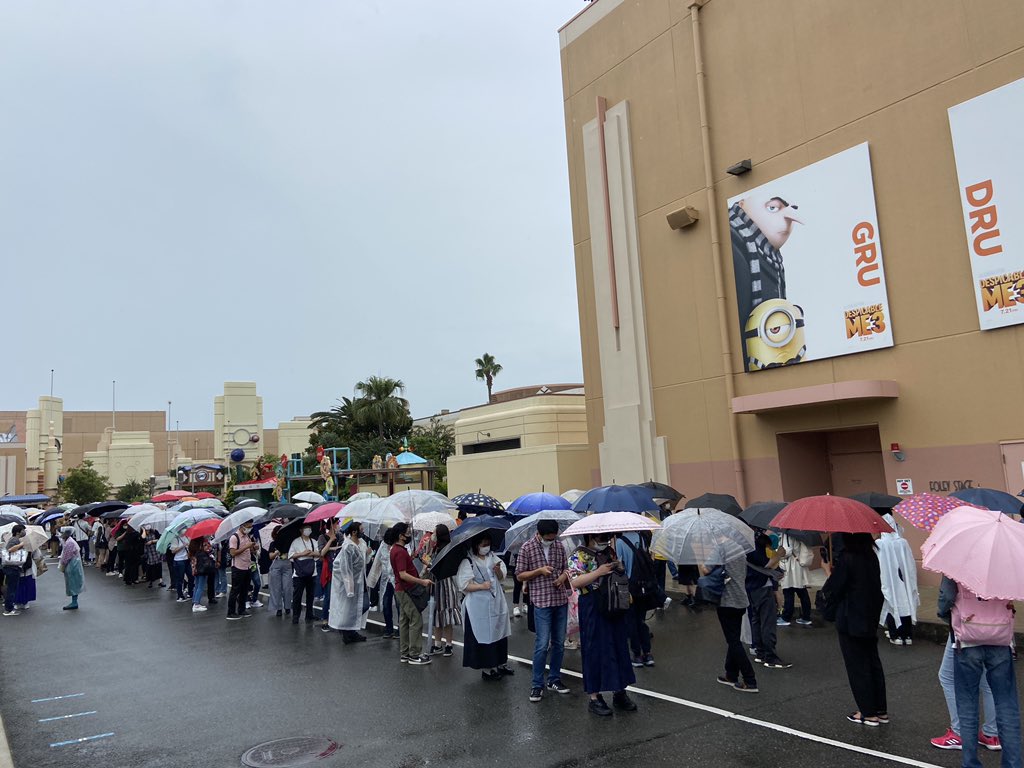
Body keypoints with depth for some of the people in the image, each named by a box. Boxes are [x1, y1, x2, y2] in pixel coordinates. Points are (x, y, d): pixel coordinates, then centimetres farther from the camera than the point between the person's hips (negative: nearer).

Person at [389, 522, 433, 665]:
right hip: (406, 591, -10)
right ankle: (414, 655, -2)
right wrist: (422, 581, -25)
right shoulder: (400, 552, -21)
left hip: (403, 590, 10)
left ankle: (405, 653, 19)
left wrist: (412, 556, 12)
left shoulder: (396, 550, 11)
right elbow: (403, 575, -25)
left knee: (404, 621, 13)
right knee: (416, 621, -6)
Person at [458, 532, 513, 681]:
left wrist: (498, 570, -12)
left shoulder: (492, 557, 7)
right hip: (479, 606, -6)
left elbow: (501, 577, 9)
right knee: (484, 635, 0)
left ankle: (500, 663, 27)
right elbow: (464, 585, -13)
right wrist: (482, 586, -21)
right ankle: (486, 668, 12)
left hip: (496, 602, 6)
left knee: (499, 632, 12)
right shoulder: (467, 562, -11)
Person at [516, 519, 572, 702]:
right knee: (542, 644, -6)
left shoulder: (559, 546, 5)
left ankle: (554, 680, 24)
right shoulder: (527, 548, -7)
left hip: (561, 600, 5)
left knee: (559, 643, 11)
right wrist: (539, 571, -17)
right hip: (541, 602, -5)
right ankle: (537, 685, 5)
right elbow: (519, 576, -3)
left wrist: (563, 576, -8)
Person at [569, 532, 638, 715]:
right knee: (596, 650, 0)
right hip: (593, 609, -6)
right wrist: (598, 572, -24)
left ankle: (619, 692, 24)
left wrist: (619, 567, -2)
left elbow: (621, 571, 22)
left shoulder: (610, 551, 10)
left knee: (619, 647, 11)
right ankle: (594, 697, 11)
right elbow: (575, 582, -20)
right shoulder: (579, 556, -9)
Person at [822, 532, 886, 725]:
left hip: (850, 621, -7)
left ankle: (868, 713, 10)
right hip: (870, 618, 7)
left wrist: (828, 571, 0)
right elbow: (876, 587, 13)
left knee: (857, 666, 3)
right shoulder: (871, 556, 3)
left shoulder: (846, 558, -20)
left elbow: (832, 591, -16)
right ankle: (881, 710, 23)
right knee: (873, 662, 16)